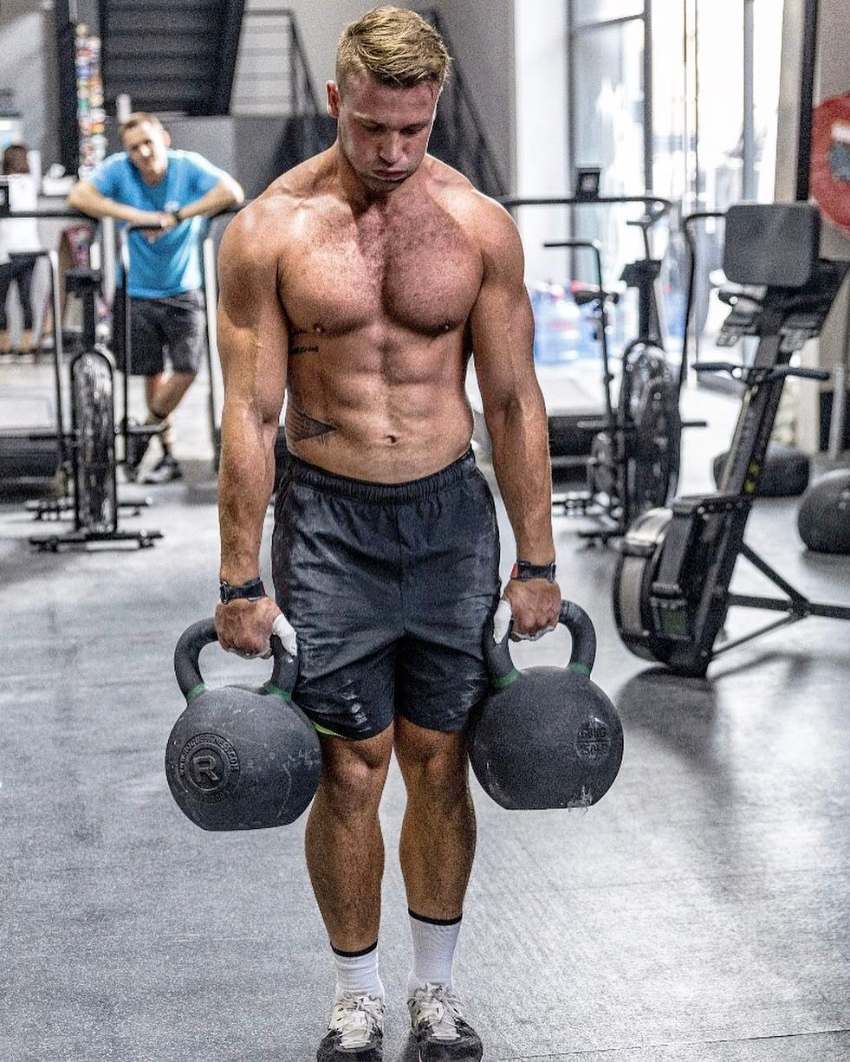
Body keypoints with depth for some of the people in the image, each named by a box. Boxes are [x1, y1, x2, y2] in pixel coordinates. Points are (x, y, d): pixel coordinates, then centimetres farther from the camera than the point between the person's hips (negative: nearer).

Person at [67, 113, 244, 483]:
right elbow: (78, 196, -22)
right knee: (154, 374, 6)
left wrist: (176, 217, -31)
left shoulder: (188, 165, -11)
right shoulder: (119, 168, -9)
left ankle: (145, 431, 13)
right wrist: (136, 216, -29)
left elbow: (232, 192, -25)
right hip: (138, 293, 1)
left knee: (186, 368, -11)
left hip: (183, 290, 0)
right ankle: (169, 455, 19)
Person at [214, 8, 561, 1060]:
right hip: (328, 519, -2)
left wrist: (536, 563, 2)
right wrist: (240, 586, -6)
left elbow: (513, 400, 2)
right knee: (350, 768, 3)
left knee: (439, 761, 9)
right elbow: (250, 414, -6)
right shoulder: (269, 230, -8)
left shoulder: (479, 225, -3)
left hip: (450, 515, 2)